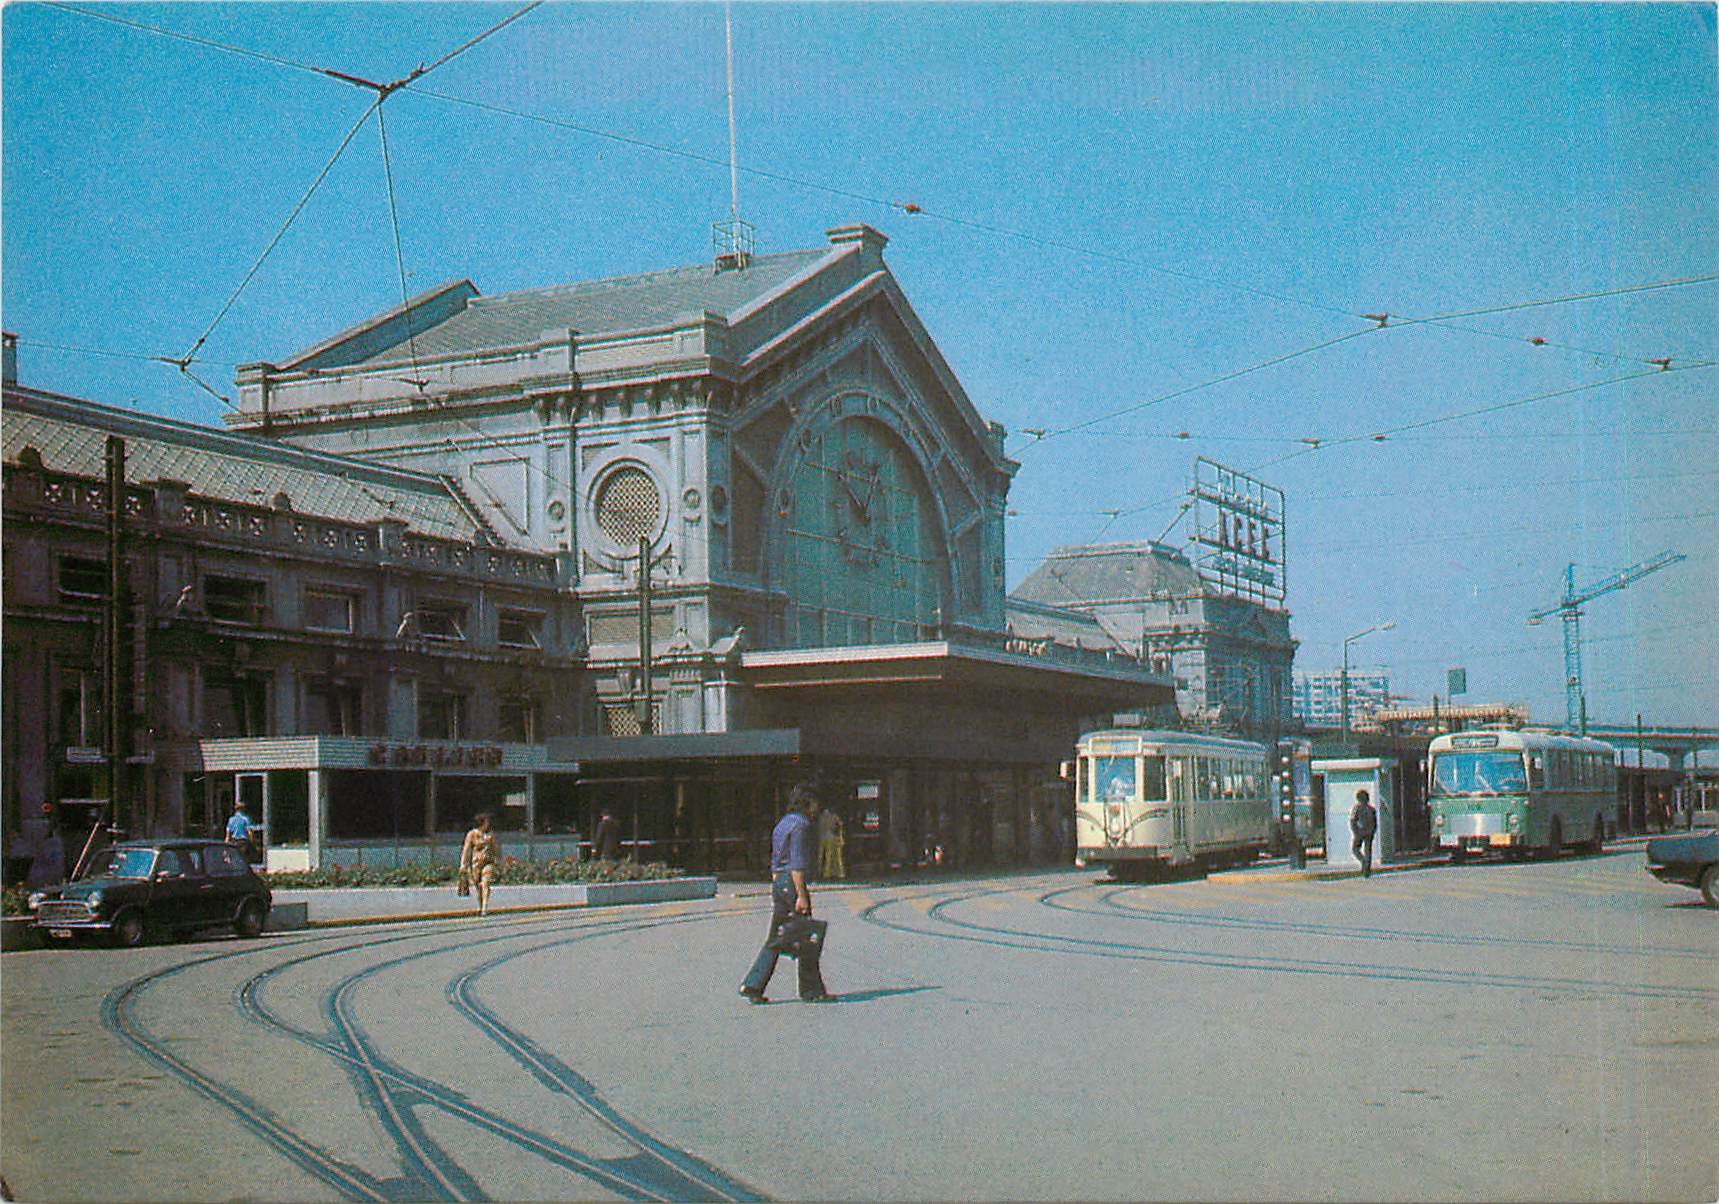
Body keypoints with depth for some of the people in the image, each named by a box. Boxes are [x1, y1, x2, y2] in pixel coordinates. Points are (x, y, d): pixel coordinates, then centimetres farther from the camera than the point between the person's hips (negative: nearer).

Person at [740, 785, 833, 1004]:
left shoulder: (783, 824, 19)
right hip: (793, 882, -9)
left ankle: (753, 985, 2)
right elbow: (797, 863, -18)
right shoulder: (800, 824, -11)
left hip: (777, 882, 9)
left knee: (775, 939, 9)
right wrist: (801, 896, -20)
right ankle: (811, 990, 4)